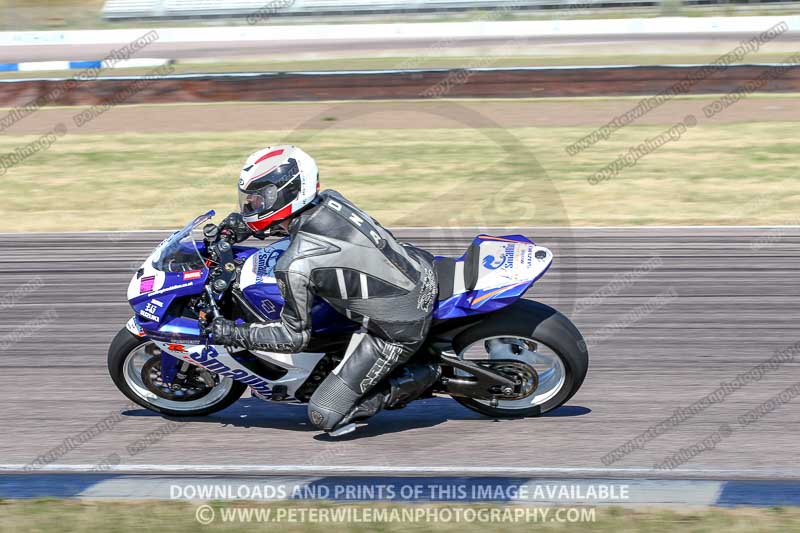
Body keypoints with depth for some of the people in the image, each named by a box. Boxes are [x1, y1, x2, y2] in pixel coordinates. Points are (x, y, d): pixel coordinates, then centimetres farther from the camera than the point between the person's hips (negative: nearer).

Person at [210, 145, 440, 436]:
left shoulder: (295, 266, -22)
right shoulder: (331, 199, -3)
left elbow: (295, 336, -9)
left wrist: (233, 334, -2)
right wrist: (246, 225, 15)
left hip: (400, 331, -7)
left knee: (324, 416, 1)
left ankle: (416, 379, 2)